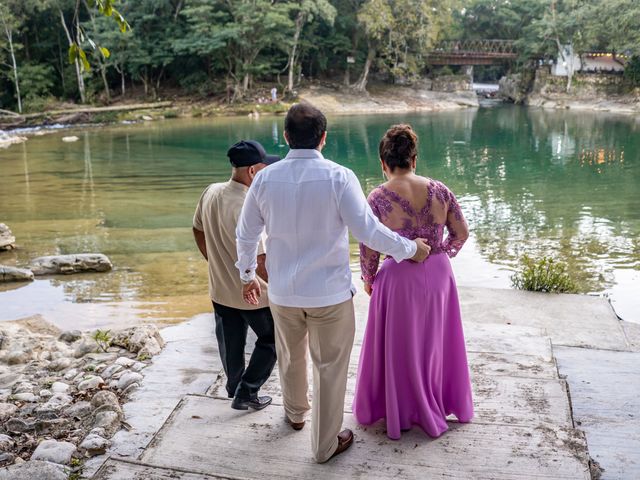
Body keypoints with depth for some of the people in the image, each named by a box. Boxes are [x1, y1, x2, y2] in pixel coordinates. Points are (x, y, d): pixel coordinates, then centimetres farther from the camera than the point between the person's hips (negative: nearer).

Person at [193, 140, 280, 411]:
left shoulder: (211, 193, -6)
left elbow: (198, 231, 10)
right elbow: (259, 263, -29)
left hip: (220, 290, 7)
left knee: (231, 343, 25)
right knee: (271, 340, 16)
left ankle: (234, 387, 45)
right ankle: (246, 394, 17)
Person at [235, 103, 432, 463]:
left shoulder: (265, 179, -5)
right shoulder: (338, 177, -17)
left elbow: (246, 235, 4)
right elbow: (368, 230, -19)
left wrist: (248, 275, 21)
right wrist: (411, 248, -3)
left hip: (283, 292, 4)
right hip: (330, 294, -4)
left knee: (291, 357, 27)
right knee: (330, 368, 13)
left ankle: (295, 413, 52)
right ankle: (326, 444, 28)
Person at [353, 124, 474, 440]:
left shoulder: (378, 198, -16)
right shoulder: (439, 190, -6)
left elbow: (369, 249, -12)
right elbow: (461, 233, 1)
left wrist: (368, 278, 5)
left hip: (399, 280, -3)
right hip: (438, 275, 4)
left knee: (399, 346, 16)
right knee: (434, 341, 23)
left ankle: (398, 412, 33)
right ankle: (439, 404, 42)